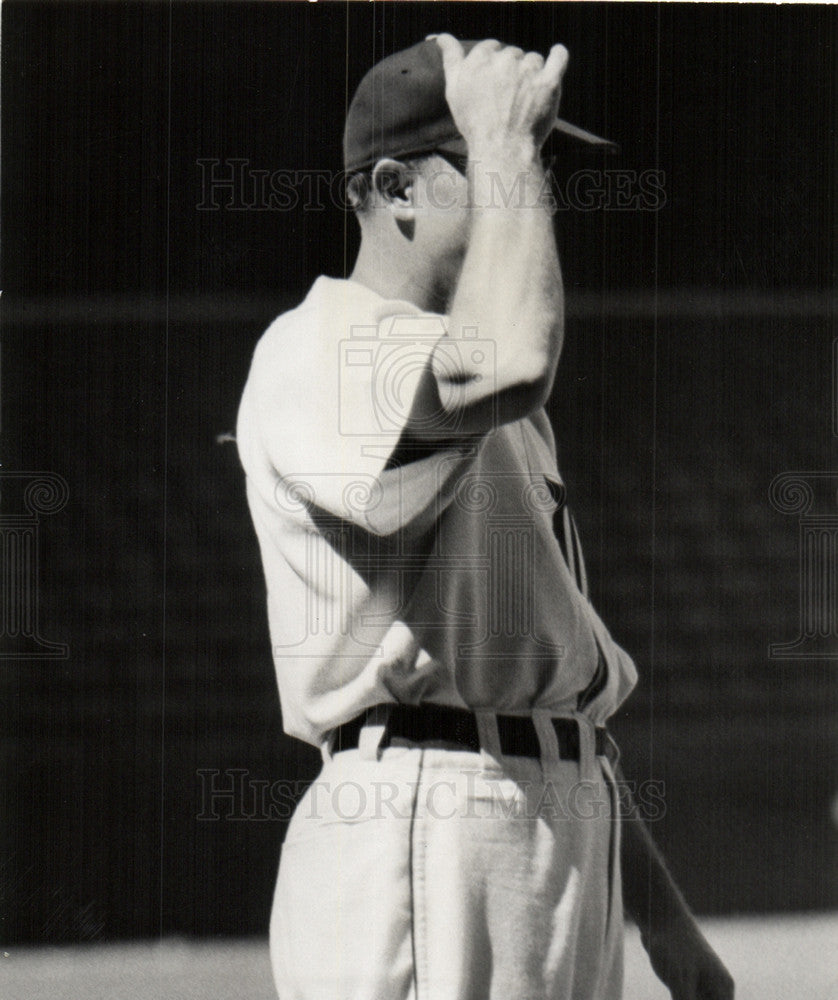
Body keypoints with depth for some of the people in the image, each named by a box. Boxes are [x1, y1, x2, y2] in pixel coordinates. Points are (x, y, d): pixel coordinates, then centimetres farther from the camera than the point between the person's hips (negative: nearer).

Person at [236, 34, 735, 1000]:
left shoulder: (473, 398, 24)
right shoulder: (316, 352, -7)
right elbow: (505, 367, -30)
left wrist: (662, 914, 23)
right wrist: (505, 136, -16)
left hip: (565, 839, 9)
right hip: (418, 840, -9)